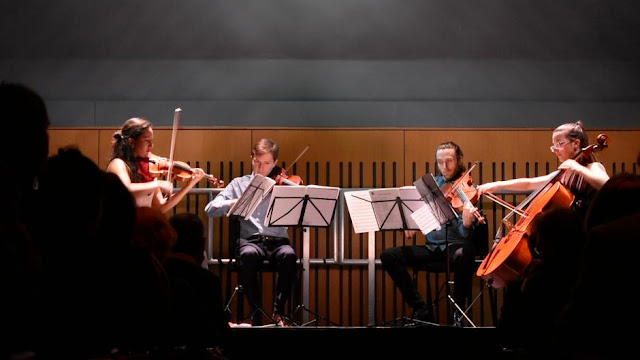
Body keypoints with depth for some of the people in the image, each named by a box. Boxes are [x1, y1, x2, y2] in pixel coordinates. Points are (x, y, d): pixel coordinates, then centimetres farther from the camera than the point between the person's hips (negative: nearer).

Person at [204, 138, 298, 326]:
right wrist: (235, 202, -13)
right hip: (251, 240, 0)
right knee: (248, 255, -36)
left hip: (278, 240, 0)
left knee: (289, 256, -34)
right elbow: (211, 209, 4)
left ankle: (278, 311, -19)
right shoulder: (240, 184, 13)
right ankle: (255, 309, -17)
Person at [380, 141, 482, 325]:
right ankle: (421, 309, -9)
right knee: (388, 255, -14)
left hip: (455, 246, -5)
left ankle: (458, 312, -17)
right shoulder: (432, 184, 12)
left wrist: (467, 223, -36)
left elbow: (466, 234, -13)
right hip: (432, 246, 5)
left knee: (463, 255, -41)